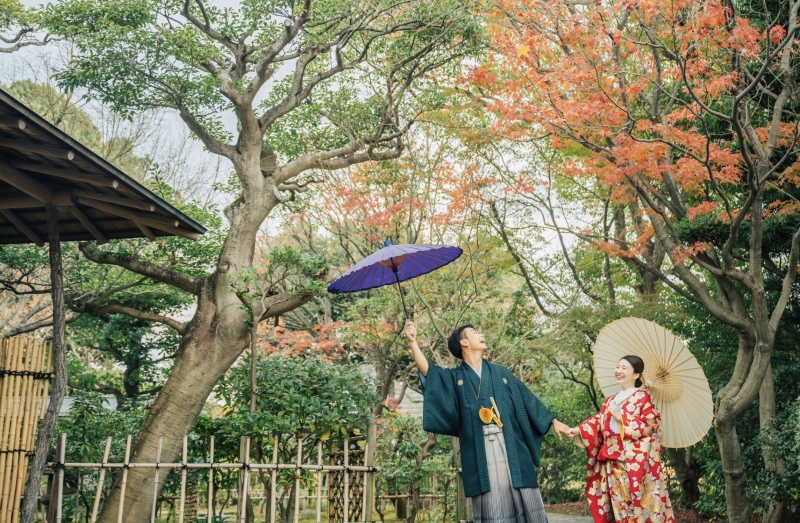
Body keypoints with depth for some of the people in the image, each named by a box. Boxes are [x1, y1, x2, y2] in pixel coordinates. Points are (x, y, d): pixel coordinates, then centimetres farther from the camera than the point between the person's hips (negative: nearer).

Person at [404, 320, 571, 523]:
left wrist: (553, 421, 14)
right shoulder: (455, 378, 10)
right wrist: (413, 341, -15)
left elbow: (527, 399, 17)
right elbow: (426, 371, -5)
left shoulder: (500, 373, 16)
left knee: (526, 504, 0)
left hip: (511, 448, 2)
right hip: (481, 452, -2)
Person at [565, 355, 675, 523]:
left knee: (638, 504, -6)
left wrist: (620, 417, -14)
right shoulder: (610, 401, 18)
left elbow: (648, 425, -11)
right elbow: (597, 422, 10)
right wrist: (579, 430, -6)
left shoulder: (643, 397, 0)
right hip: (613, 463, 6)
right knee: (618, 504, 7)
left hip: (635, 462, -6)